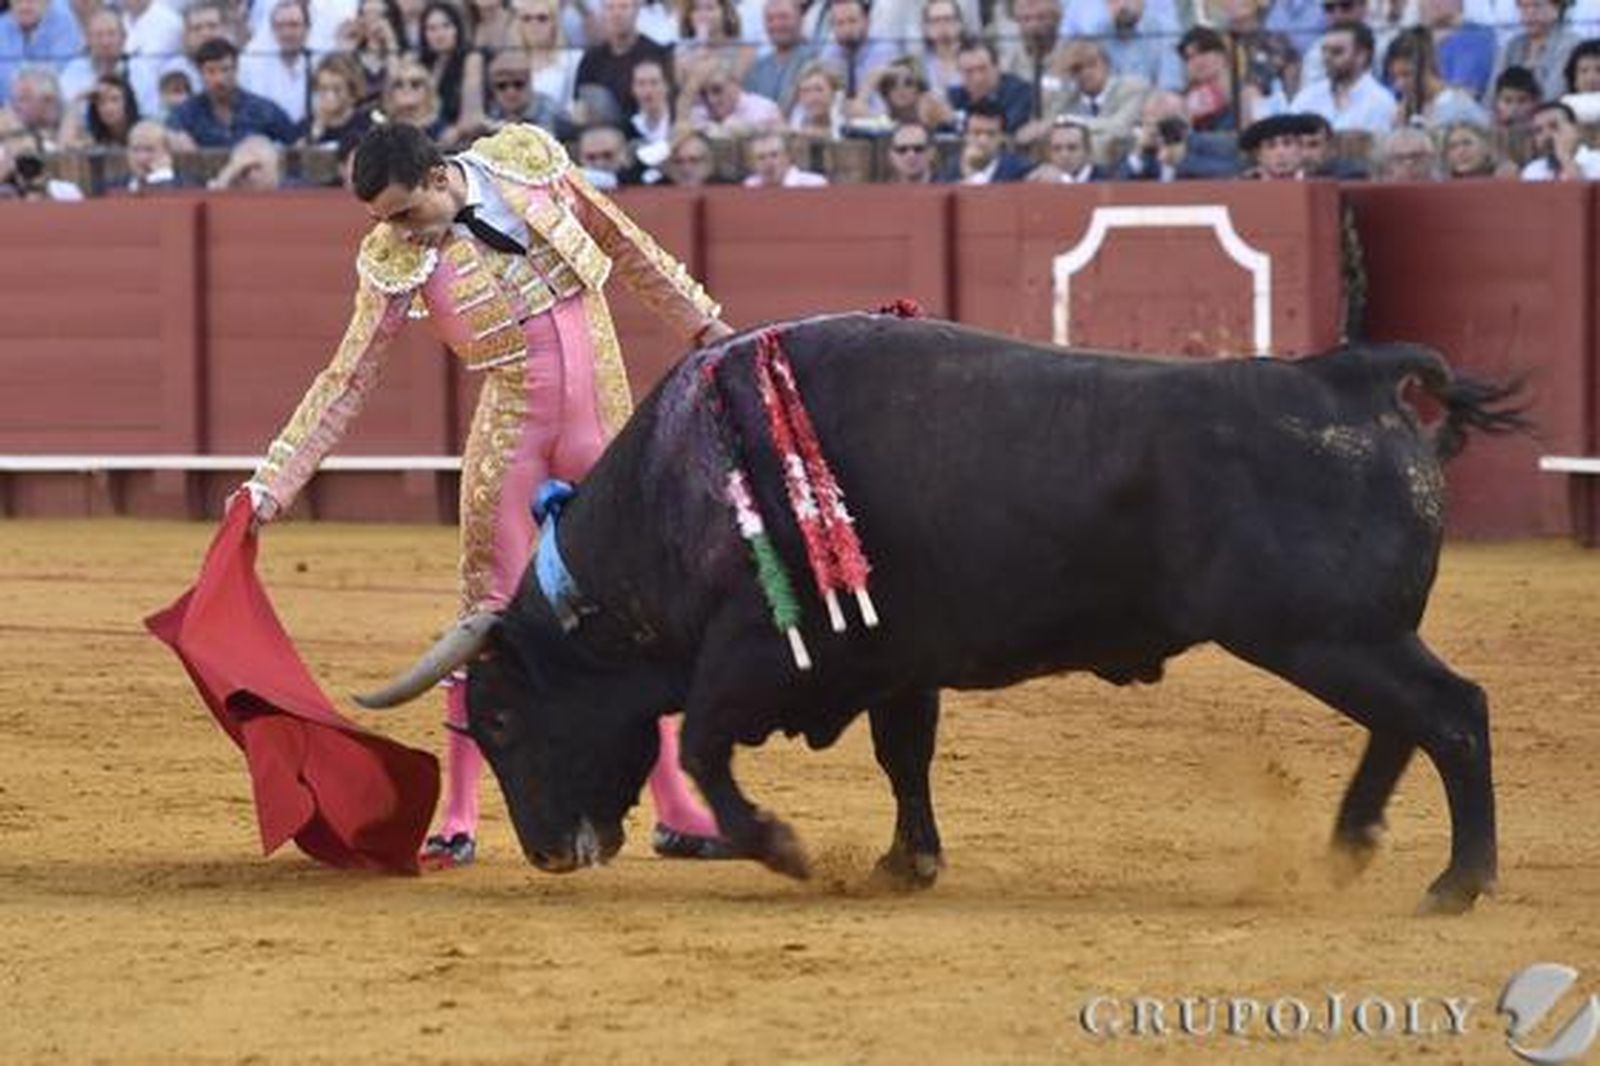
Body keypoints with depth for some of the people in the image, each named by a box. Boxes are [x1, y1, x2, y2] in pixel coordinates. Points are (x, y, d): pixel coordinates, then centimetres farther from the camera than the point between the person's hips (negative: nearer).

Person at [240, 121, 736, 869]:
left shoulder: (527, 161, -5)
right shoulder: (395, 263, -9)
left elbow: (622, 245, 9)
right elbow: (347, 380, -6)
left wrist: (701, 323, 17)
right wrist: (273, 482, -11)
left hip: (604, 428, 2)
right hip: (511, 435, -2)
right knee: (491, 614, -2)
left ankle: (676, 809, 14)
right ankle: (458, 822, 5)